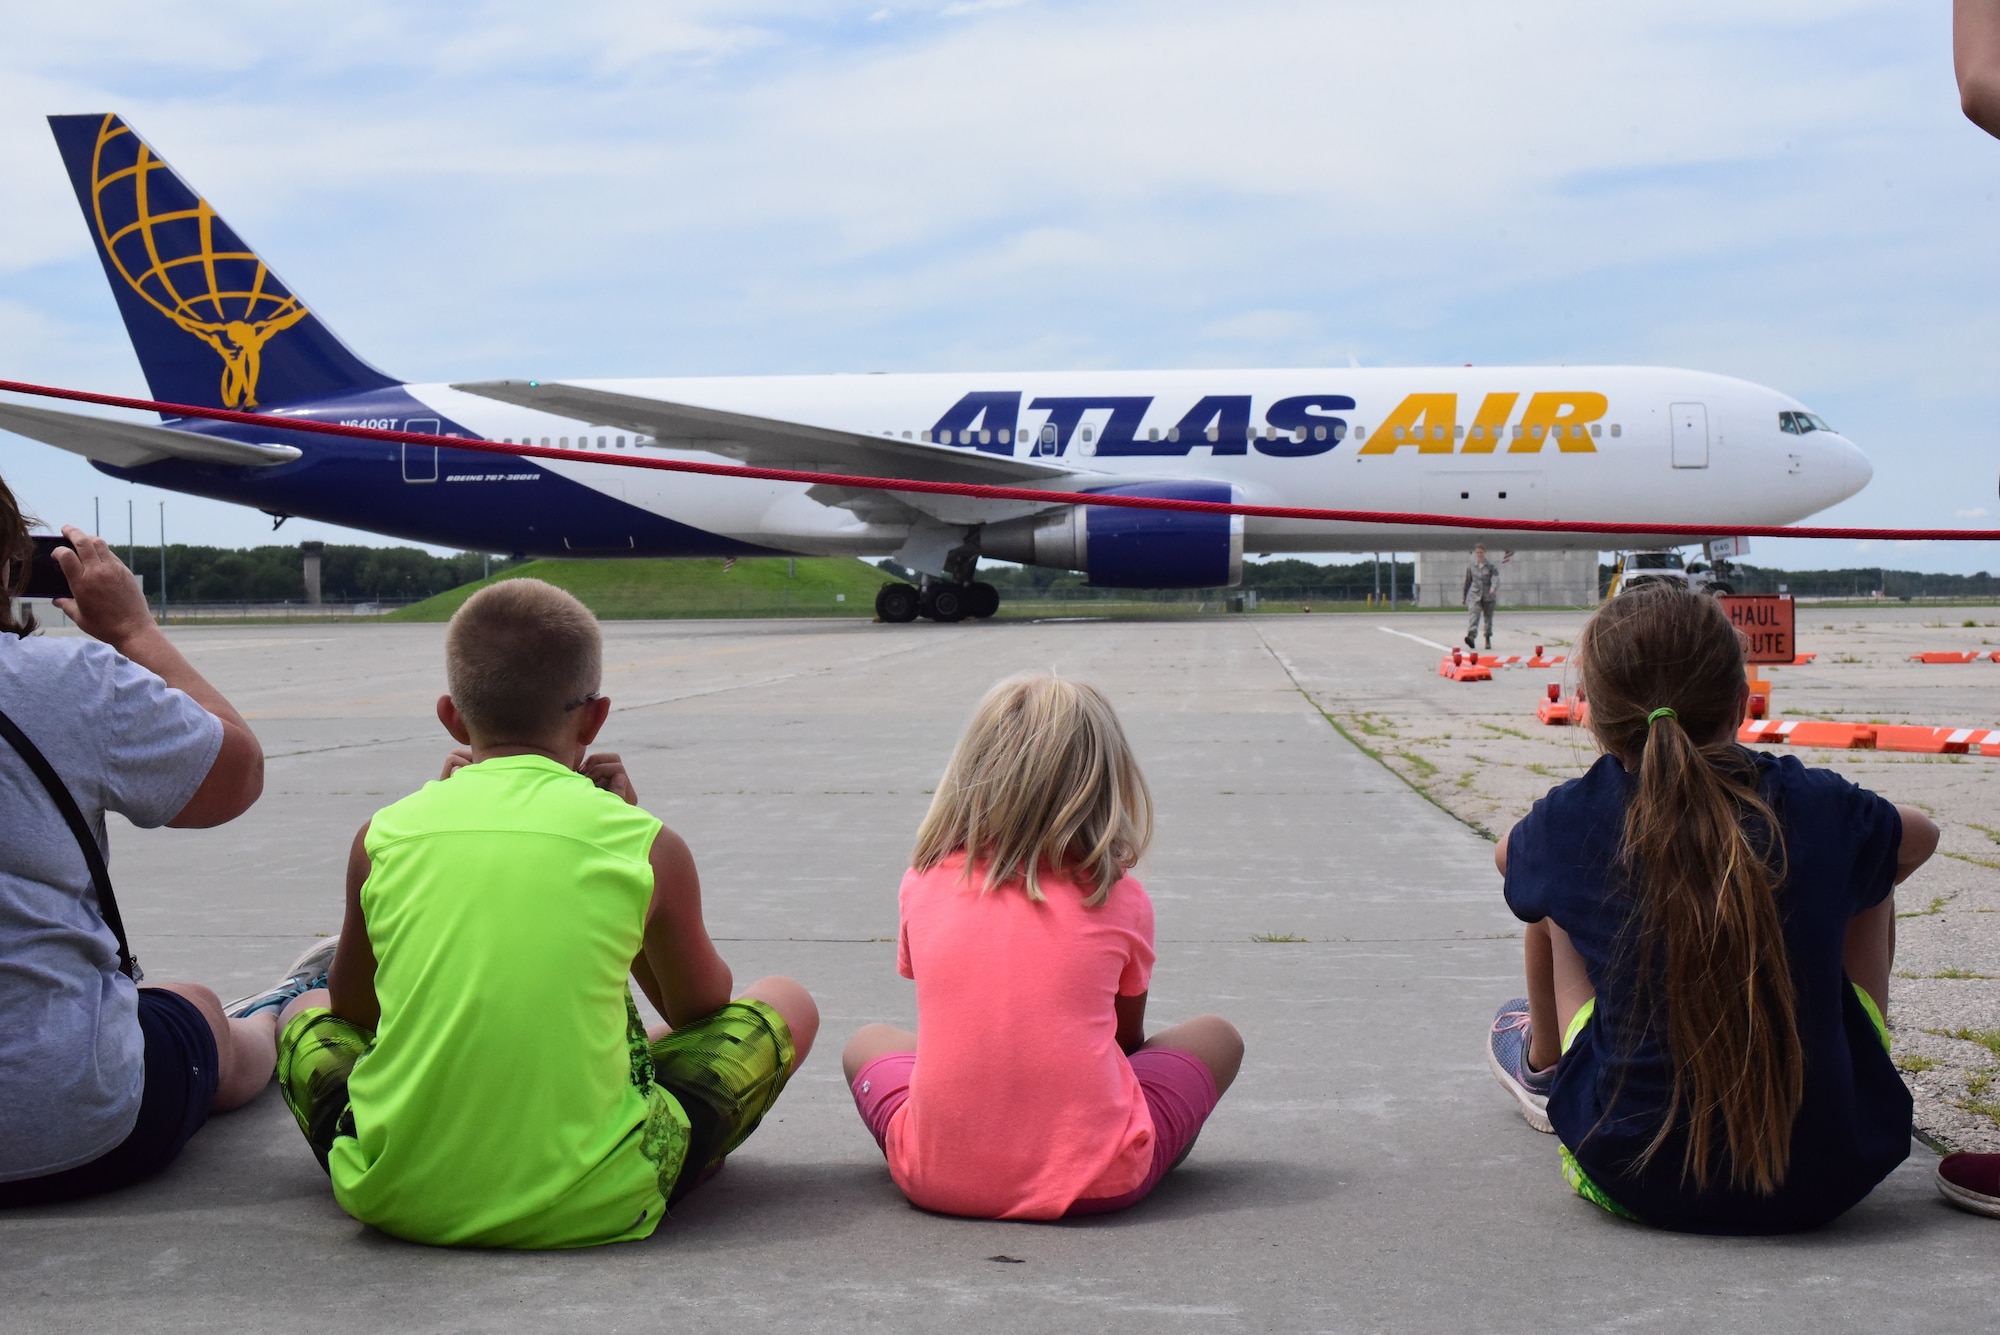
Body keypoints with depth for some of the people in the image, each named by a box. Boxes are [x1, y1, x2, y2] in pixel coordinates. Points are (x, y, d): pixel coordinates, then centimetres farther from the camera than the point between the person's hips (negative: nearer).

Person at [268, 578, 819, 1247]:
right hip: (590, 1209, -3)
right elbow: (701, 1006, 16)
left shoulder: (384, 836, 1)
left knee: (306, 1015, 33)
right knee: (785, 1005, 19)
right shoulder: (646, 846, -3)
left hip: (396, 1199, 4)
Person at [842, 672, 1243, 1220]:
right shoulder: (1121, 898, 0)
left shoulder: (924, 883, 4)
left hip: (937, 1178, 0)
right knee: (1215, 1036, 22)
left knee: (868, 1044, 29)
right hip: (1096, 1183, 1)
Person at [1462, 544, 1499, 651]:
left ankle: (1488, 640, 23)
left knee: (1488, 618, 9)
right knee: (1473, 616, -19)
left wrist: (1493, 588, -34)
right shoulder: (1471, 567, 8)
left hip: (1488, 597, 0)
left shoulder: (1491, 566, 1)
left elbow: (1495, 579, -12)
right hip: (1475, 596, 0)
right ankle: (1471, 636, -38)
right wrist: (1464, 597, 20)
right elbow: (1467, 582, 16)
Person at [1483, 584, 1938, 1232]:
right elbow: (1920, 837, 17)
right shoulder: (1818, 806, -8)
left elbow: (1509, 857, 16)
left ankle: (1543, 1067, 47)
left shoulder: (1572, 822, -10)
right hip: (1829, 1181, 0)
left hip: (1633, 1181, 0)